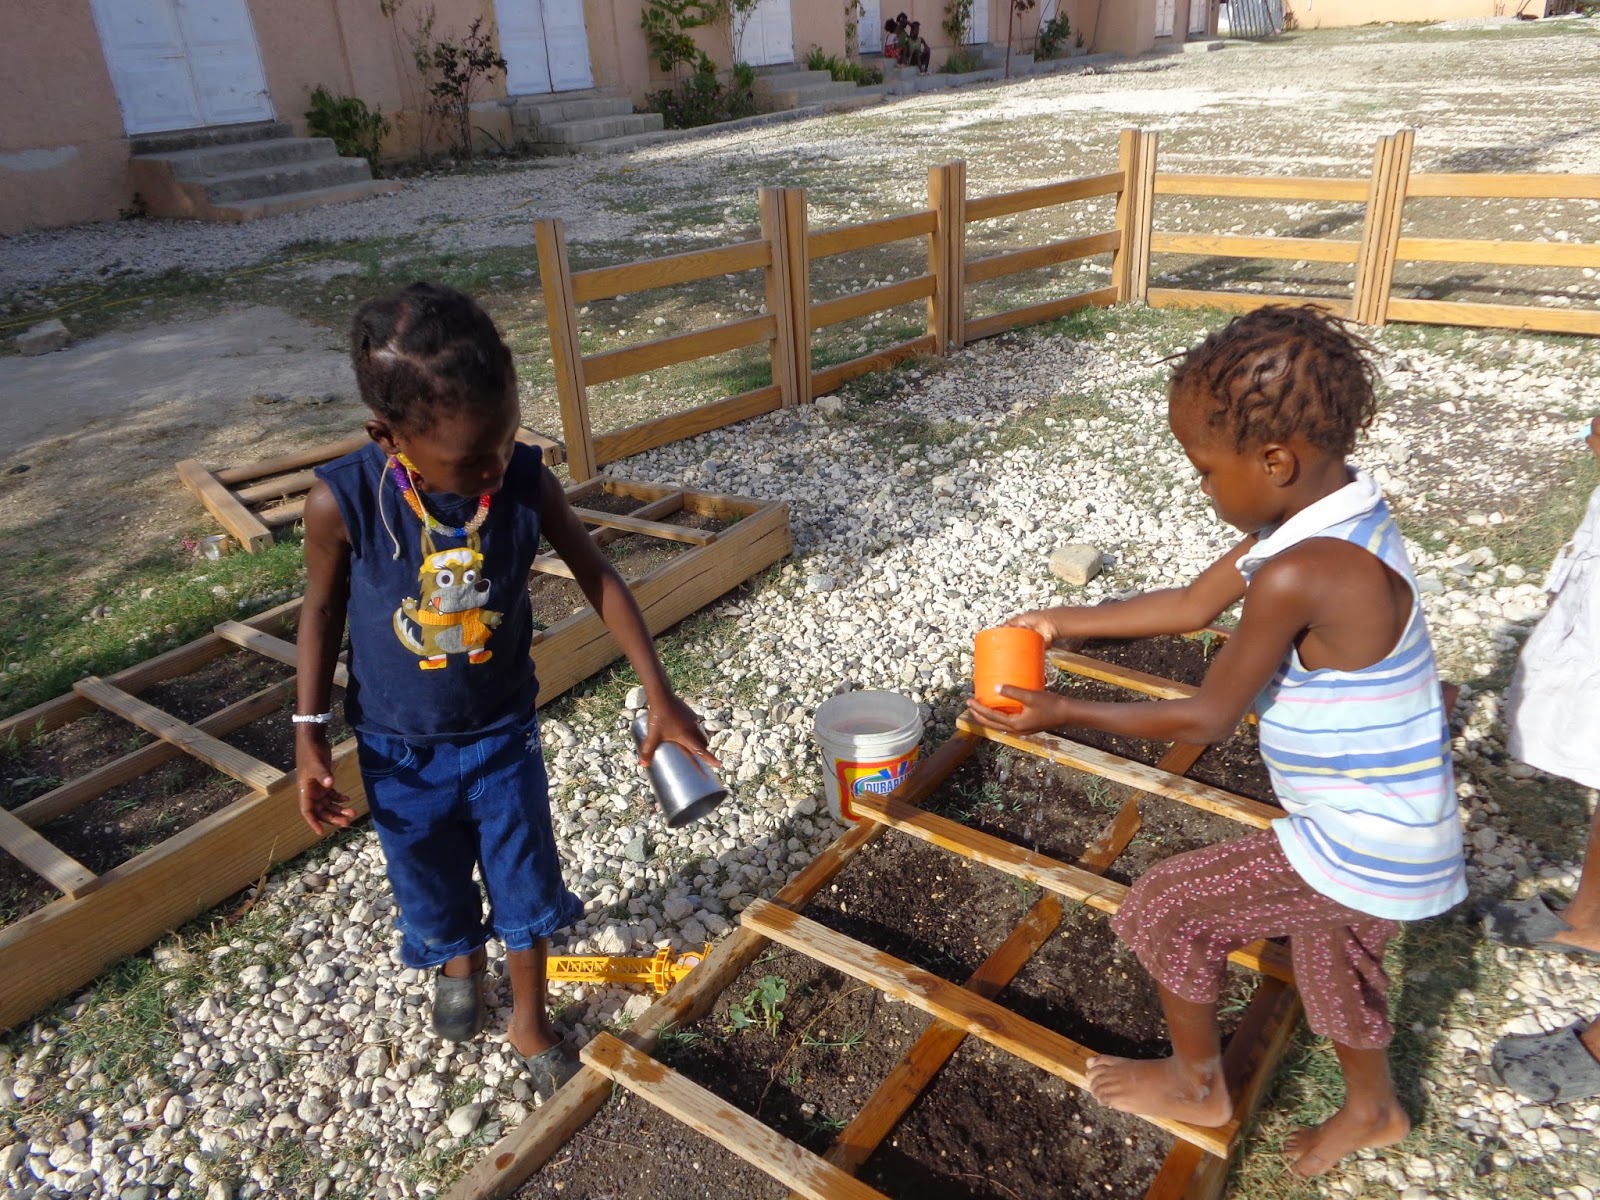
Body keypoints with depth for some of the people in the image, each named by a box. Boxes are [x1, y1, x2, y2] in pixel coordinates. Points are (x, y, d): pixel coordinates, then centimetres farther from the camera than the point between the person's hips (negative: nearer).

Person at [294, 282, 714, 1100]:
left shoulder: (528, 482, -22)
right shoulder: (342, 502, -25)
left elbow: (597, 578, -10)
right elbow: (322, 609, -7)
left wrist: (659, 696, -13)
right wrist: (310, 736, -7)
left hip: (504, 734, 1)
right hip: (399, 749, 0)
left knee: (525, 885, 14)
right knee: (432, 886, 21)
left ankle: (530, 1027, 40)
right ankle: (459, 964, 56)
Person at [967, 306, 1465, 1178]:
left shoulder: (1300, 576, -33)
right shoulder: (1330, 514, -3)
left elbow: (1205, 719, -22)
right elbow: (1194, 603, 7)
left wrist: (1064, 713, -14)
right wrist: (1067, 623, 8)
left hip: (1362, 849, -9)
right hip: (1390, 831, 9)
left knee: (1168, 906, 3)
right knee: (1330, 957, 30)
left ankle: (1198, 1084, 29)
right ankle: (1373, 1108, 58)